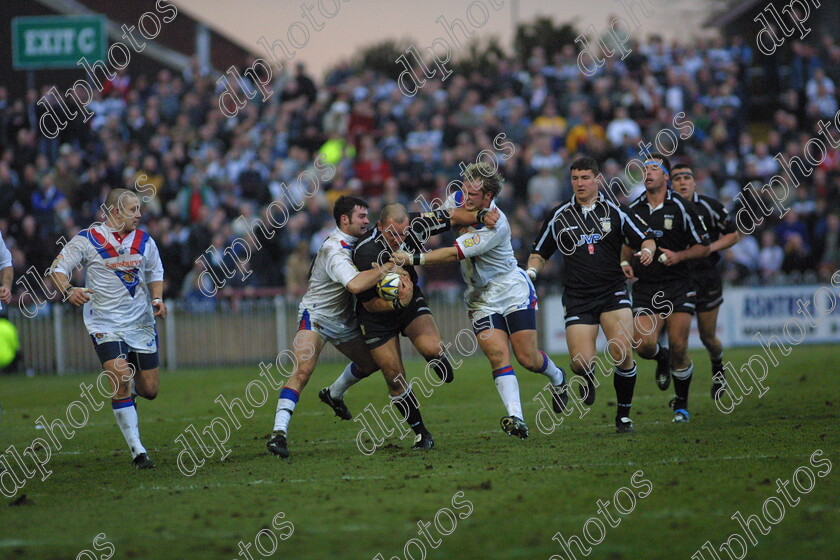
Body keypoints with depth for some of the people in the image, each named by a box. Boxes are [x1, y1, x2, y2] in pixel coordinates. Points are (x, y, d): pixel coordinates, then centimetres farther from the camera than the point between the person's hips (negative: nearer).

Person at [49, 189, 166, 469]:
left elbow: (155, 272, 21)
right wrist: (69, 291, -25)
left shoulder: (144, 241, 6)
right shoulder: (87, 240, -7)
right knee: (121, 381, -19)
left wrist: (157, 299, 3)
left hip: (140, 322, 4)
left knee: (149, 389, 3)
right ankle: (137, 451, -11)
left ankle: (127, 391, 42)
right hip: (105, 324, -4)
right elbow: (58, 268, -5)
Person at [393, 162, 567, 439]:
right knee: (498, 354, -15)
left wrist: (414, 259, -33)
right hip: (480, 299, 5)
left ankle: (557, 377, 34)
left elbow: (455, 253, -31)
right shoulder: (458, 200, -7)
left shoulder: (496, 225, -28)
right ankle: (516, 419, -25)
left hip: (513, 290, -5)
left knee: (528, 359, -2)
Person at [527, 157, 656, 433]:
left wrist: (647, 250, -14)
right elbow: (539, 253, 15)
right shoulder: (559, 216, 8)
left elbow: (645, 239, 9)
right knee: (582, 362, -13)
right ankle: (588, 378, 27)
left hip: (613, 293, -1)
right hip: (577, 298, 1)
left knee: (623, 353, -16)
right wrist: (531, 271, -5)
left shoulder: (614, 211, 5)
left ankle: (624, 415, 3)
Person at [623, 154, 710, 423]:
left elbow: (703, 247, 2)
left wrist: (679, 256, -15)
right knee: (644, 345, -15)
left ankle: (681, 403, 14)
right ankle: (662, 358, 24)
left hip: (677, 287, -2)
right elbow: (627, 243, 24)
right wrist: (625, 262, 4)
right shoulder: (633, 210, 7)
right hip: (645, 288, 2)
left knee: (678, 348, -7)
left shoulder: (681, 207, -3)